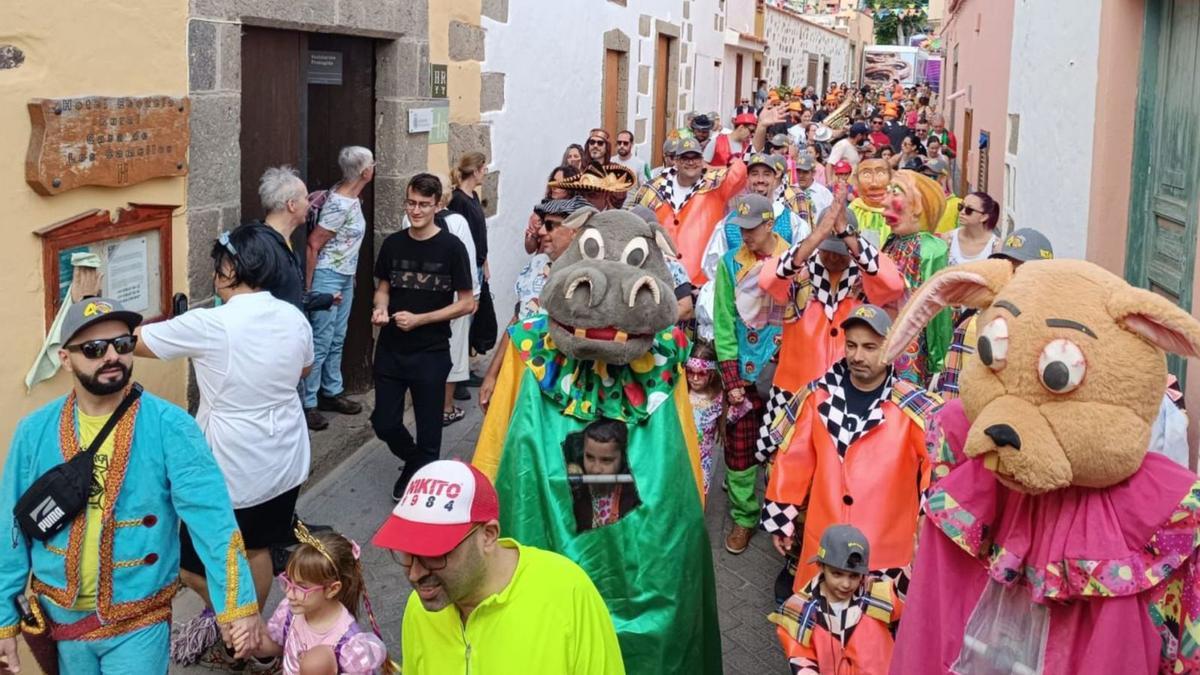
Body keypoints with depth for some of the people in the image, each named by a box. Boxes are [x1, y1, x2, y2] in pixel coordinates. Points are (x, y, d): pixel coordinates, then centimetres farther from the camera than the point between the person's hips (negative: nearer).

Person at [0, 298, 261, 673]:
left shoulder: (169, 427, -14)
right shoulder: (35, 431, -4)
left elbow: (210, 515, -21)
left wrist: (236, 603, -29)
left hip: (139, 623, -3)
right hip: (60, 615, 3)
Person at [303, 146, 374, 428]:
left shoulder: (351, 198, 4)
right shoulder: (340, 205, -23)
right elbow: (313, 243, -20)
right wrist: (309, 286, -15)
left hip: (345, 278, 9)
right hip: (328, 278, -9)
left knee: (337, 339, 17)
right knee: (320, 342, -3)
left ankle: (332, 393, 29)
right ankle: (307, 403, 5)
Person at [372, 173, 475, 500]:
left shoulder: (451, 247, -8)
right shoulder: (393, 244, 3)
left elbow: (466, 303, -7)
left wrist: (419, 319, -16)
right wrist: (380, 309, -8)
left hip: (431, 353, -3)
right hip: (390, 350, 4)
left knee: (428, 430, 6)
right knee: (384, 424, 7)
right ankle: (414, 463, 36)